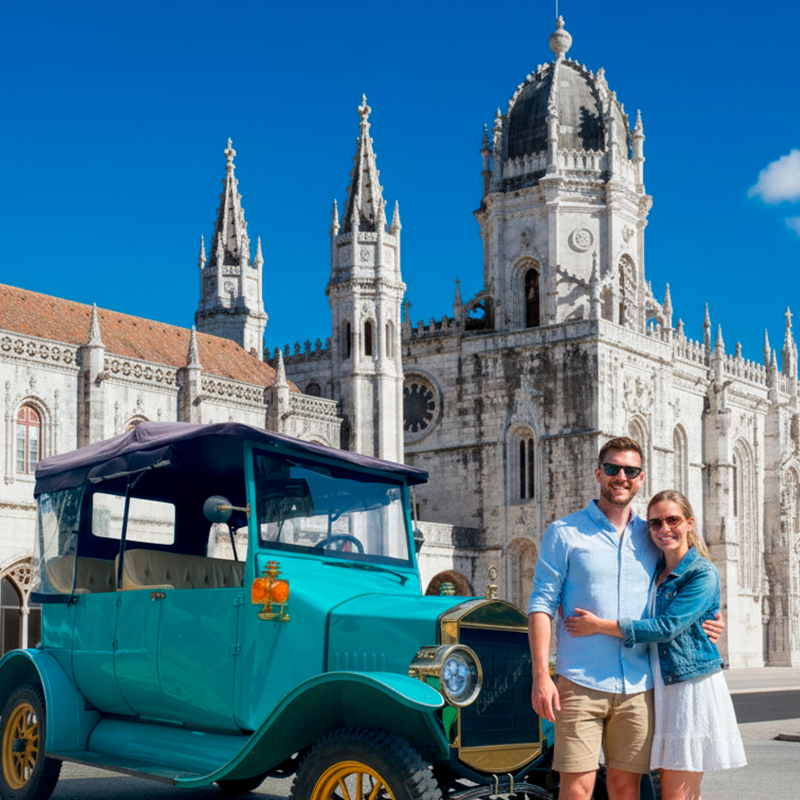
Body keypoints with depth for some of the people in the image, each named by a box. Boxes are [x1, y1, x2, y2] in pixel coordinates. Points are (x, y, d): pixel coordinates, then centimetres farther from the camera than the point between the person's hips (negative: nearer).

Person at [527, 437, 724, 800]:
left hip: (637, 686, 4)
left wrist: (699, 624, 3)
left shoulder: (651, 538, 13)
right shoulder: (564, 533, 1)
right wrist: (541, 676, -11)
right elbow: (541, 605, -2)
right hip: (580, 684, -4)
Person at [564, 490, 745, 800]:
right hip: (660, 689, 7)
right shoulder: (653, 571, 14)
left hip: (692, 688, -7)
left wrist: (599, 626, -16)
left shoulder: (703, 574, -8)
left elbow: (667, 628, -19)